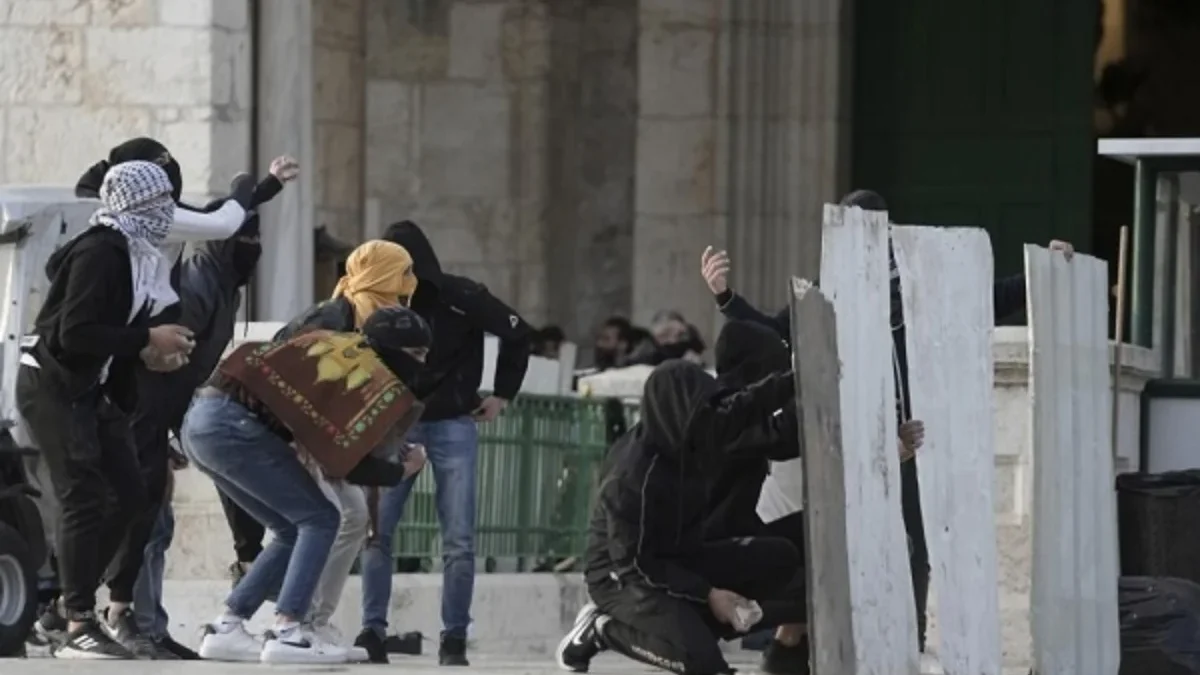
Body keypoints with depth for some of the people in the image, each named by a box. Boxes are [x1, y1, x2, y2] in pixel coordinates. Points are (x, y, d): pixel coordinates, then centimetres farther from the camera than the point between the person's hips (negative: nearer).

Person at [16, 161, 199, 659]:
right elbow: (74, 334, -26)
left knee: (130, 497, 10)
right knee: (85, 501, -13)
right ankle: (78, 627, -12)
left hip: (88, 389, 10)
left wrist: (147, 351, -3)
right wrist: (146, 341, -23)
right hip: (53, 387, -10)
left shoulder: (135, 256, 10)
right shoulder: (100, 254, -20)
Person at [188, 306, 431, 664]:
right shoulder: (378, 382, -4)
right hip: (232, 424, -9)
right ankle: (287, 633, -10)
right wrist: (400, 472, 9)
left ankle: (225, 629, 16)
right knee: (319, 520, 0)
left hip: (201, 419, 9)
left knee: (294, 530, 17)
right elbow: (347, 458, -9)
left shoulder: (333, 343, 19)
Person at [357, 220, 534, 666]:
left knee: (458, 540, -4)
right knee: (376, 529, -6)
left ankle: (454, 640, 2)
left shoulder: (461, 298, -11)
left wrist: (502, 395, 3)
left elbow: (518, 334, 1)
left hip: (453, 426, -2)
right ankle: (372, 632, -1)